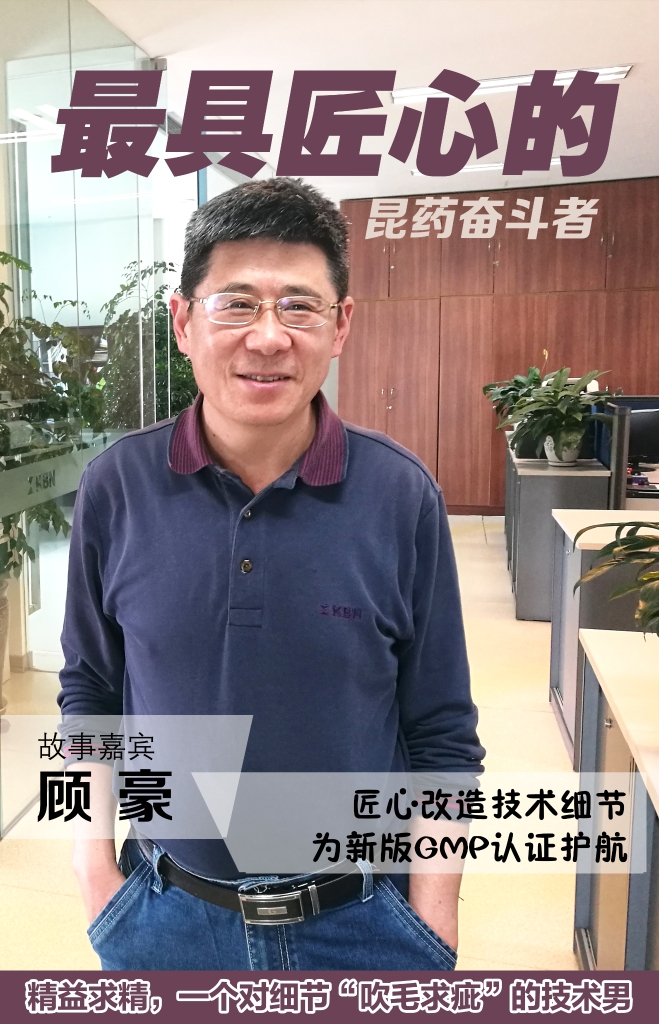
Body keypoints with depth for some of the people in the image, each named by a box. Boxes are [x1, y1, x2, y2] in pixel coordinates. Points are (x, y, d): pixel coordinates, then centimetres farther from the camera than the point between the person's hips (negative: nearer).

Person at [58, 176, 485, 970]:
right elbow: (90, 692, 2)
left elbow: (442, 736, -6)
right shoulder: (116, 487, -9)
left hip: (362, 922, -1)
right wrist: (94, 866, -1)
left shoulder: (402, 496, -13)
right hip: (165, 914, 2)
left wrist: (434, 925, -6)